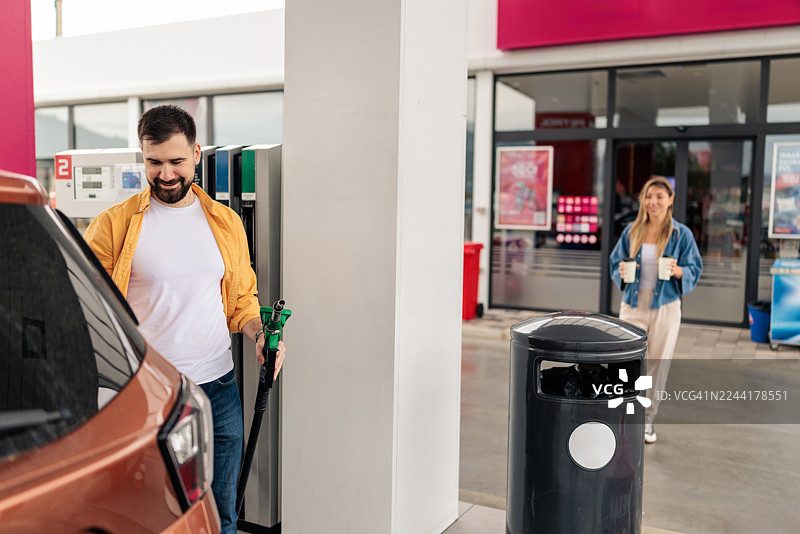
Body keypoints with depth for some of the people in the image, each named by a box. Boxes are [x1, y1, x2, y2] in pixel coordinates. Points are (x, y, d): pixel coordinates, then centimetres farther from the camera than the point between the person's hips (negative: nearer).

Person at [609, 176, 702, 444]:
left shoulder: (681, 234, 0)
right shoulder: (631, 231, 4)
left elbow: (694, 269, 2)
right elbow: (615, 262, 12)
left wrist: (677, 271, -19)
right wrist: (622, 271, -10)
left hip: (665, 307, -1)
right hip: (633, 305, 1)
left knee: (659, 364, 6)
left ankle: (648, 419, 25)